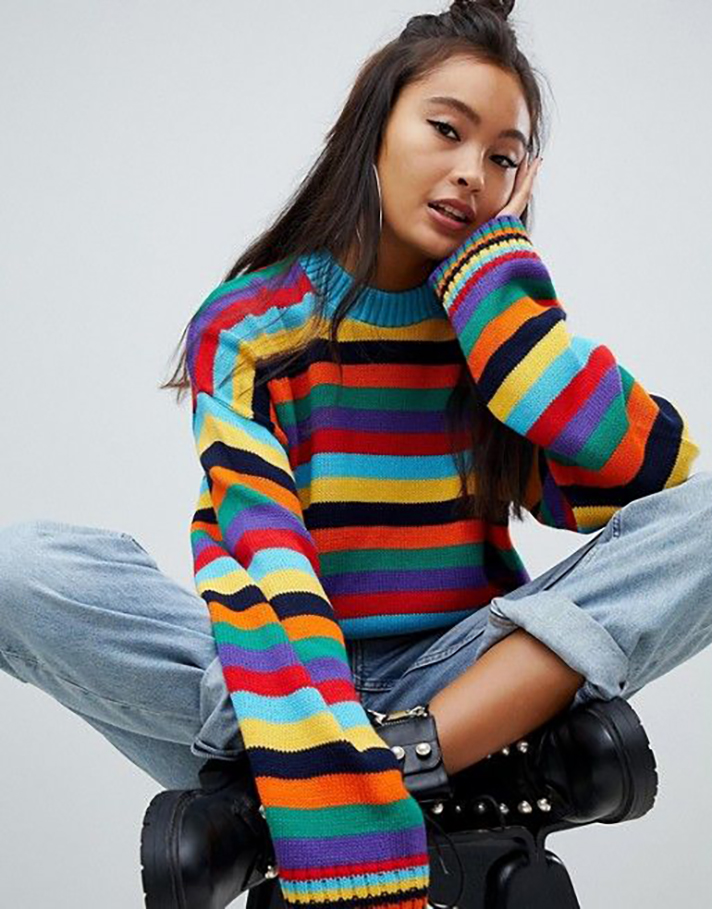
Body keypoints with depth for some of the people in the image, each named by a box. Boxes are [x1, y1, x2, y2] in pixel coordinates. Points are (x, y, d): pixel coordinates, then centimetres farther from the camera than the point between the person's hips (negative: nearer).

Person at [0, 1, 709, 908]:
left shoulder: (498, 324, 5)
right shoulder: (246, 327, -5)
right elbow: (262, 568, -21)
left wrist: (495, 251, -8)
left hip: (464, 677, 2)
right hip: (285, 687, -1)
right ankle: (500, 752, -27)